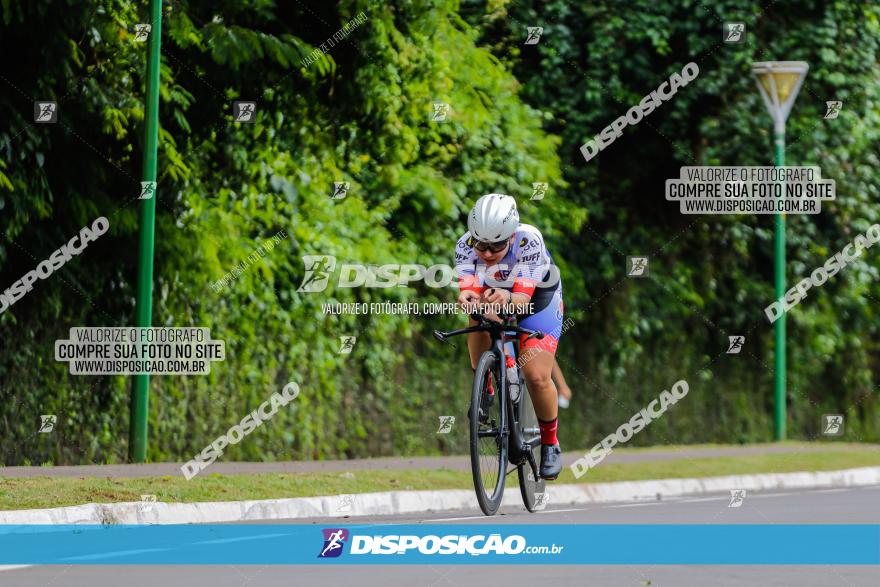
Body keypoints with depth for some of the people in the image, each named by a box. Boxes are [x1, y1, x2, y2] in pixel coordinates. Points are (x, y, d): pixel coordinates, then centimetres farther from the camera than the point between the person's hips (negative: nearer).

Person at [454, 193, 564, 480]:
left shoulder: (529, 240, -37)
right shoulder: (466, 245, -30)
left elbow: (523, 297, -41)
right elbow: (469, 291, -40)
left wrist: (507, 298, -64)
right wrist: (468, 300, -64)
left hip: (537, 299, -3)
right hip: (492, 297, 3)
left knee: (537, 377, -18)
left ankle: (550, 443, 7)